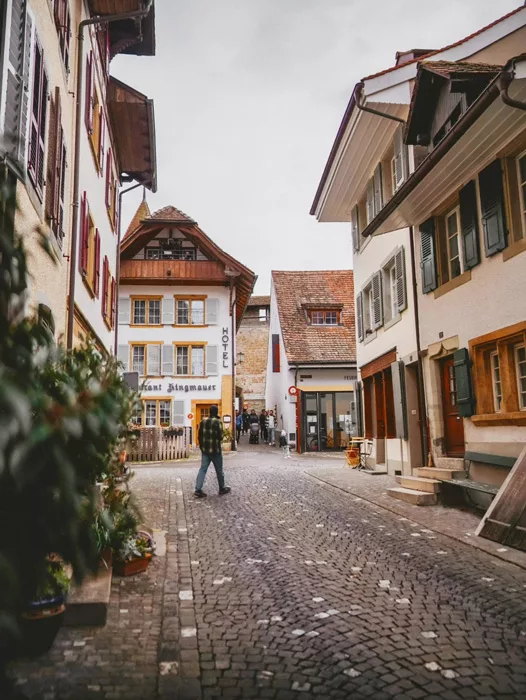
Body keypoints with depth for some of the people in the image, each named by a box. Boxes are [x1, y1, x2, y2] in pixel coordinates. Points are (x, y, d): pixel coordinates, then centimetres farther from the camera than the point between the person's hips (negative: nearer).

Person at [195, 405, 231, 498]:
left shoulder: (203, 421, 4)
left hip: (205, 449, 5)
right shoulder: (217, 422, -14)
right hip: (215, 450, -5)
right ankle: (222, 489, 22)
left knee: (203, 469, 5)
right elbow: (220, 436, -16)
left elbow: (199, 435, 8)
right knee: (219, 470, 9)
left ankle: (198, 489, -4)